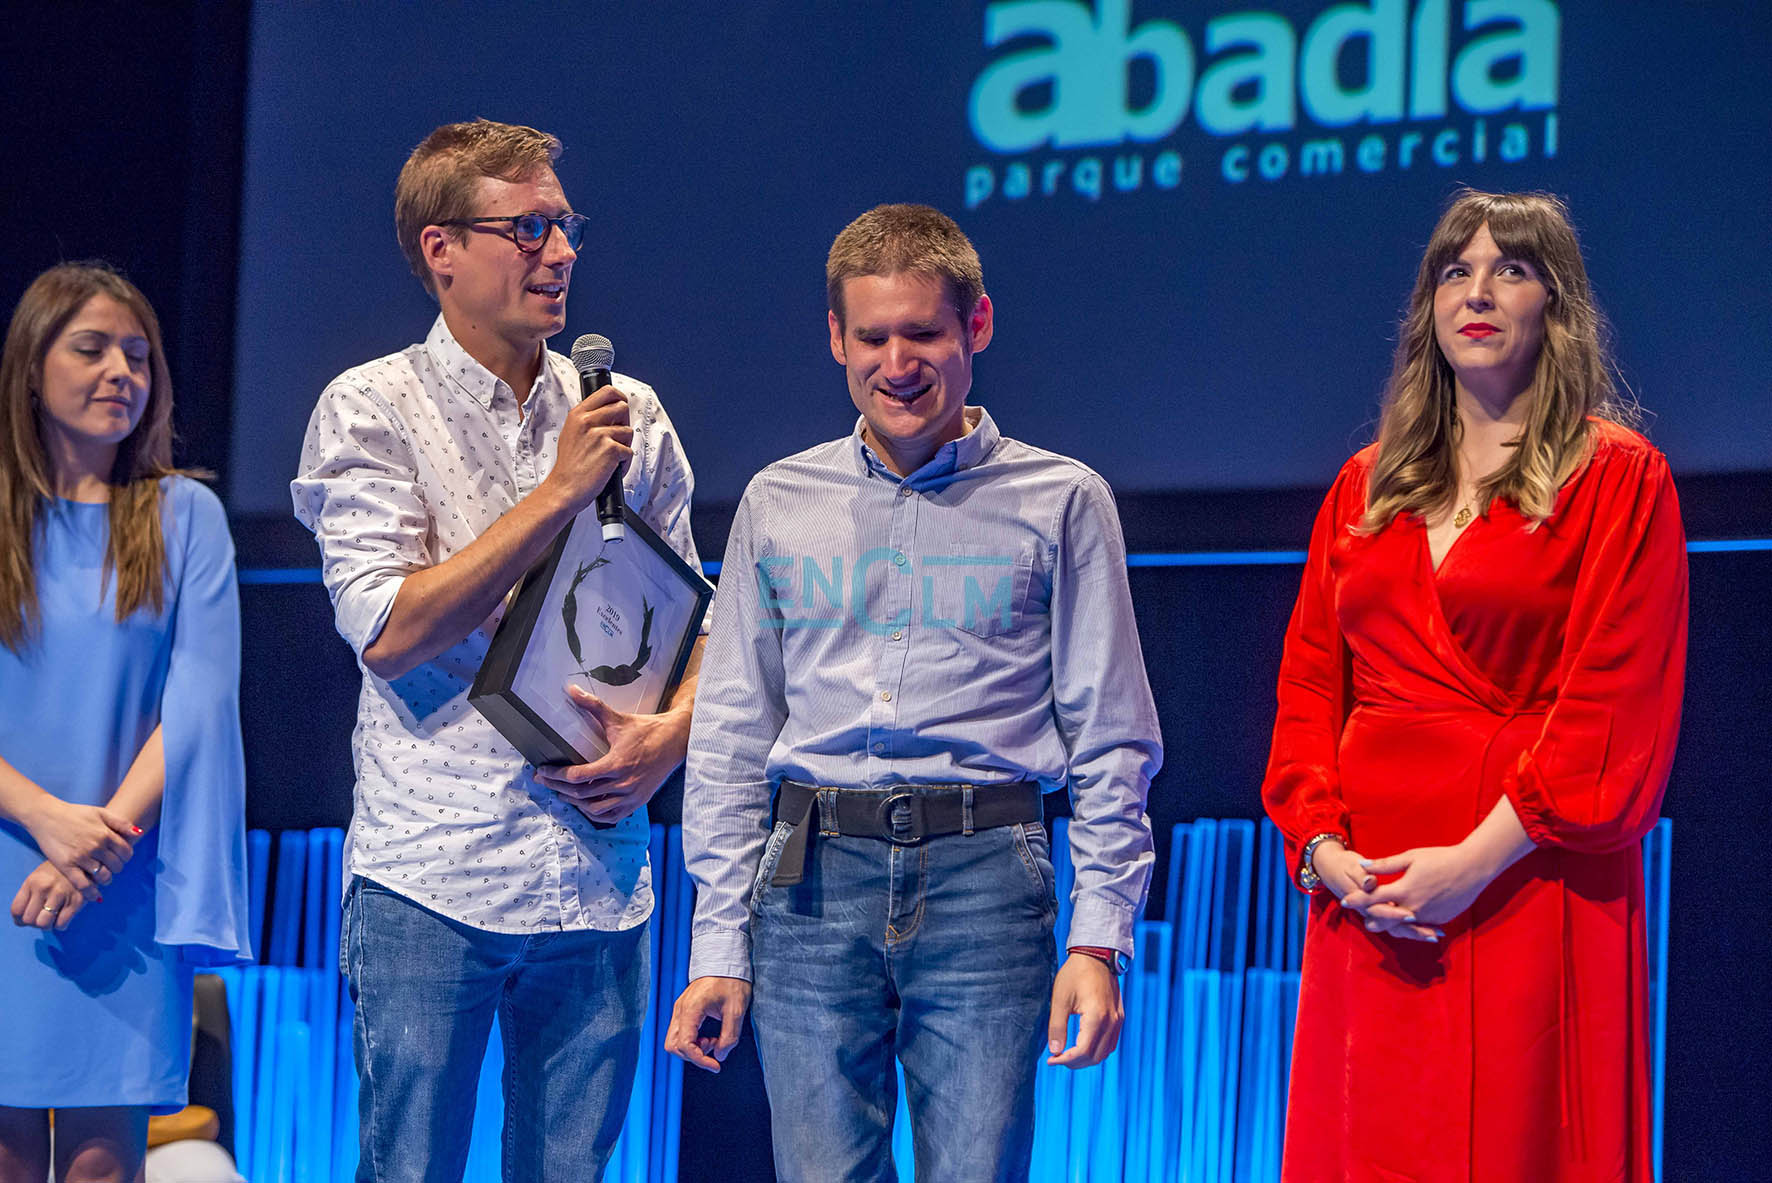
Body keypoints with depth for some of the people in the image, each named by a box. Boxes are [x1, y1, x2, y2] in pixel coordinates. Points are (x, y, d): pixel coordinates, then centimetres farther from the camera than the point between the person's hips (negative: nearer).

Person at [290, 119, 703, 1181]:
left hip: (598, 882, 4)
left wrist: (672, 733, -5)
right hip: (433, 878, -4)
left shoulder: (628, 415, 11)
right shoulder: (371, 411, -1)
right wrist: (558, 494, -12)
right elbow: (388, 631, -12)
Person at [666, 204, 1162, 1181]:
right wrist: (718, 946, 6)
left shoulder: (1061, 503, 6)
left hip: (984, 882, -2)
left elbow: (1112, 743, 4)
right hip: (815, 881, 2)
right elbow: (729, 741, 13)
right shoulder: (779, 504, 12)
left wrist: (1098, 939, -4)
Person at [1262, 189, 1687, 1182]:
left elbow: (1618, 705, -8)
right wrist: (1325, 849, -2)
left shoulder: (1619, 477, 1)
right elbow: (1309, 685, 14)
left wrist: (1477, 860, -15)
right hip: (1367, 903, 5)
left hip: (1528, 889, -5)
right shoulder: (1368, 485, 17)